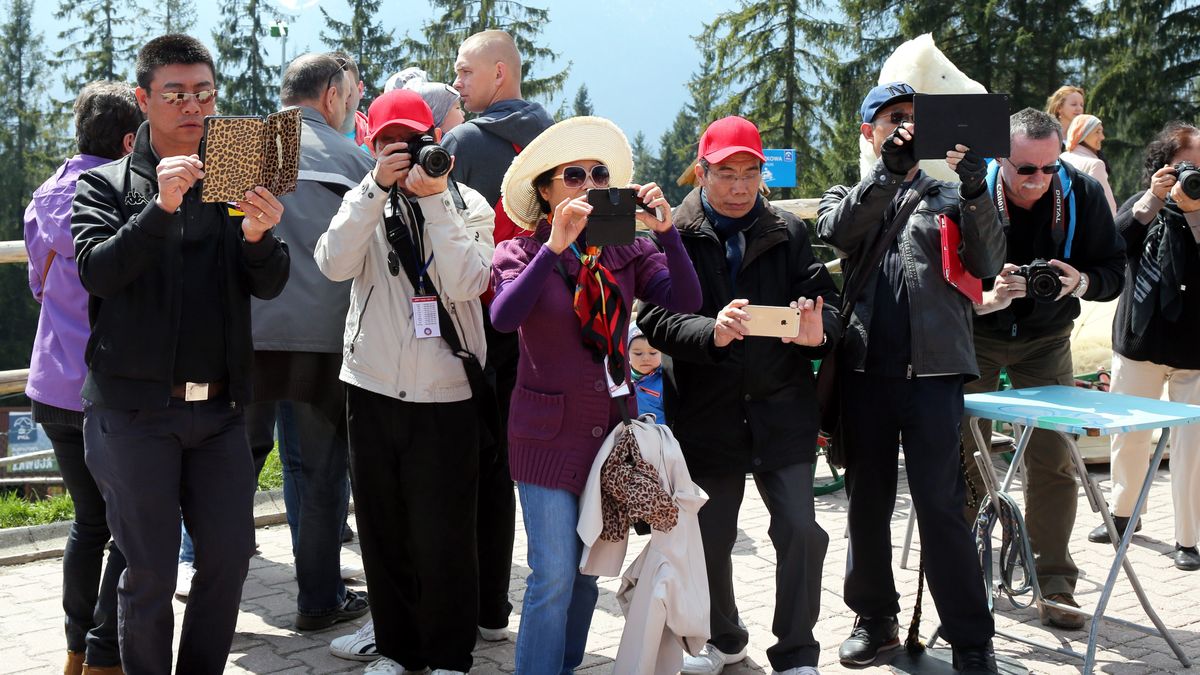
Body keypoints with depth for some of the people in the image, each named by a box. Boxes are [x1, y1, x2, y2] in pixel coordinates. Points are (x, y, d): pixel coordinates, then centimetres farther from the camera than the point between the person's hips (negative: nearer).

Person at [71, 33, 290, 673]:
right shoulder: (105, 184, 3)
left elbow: (268, 285, 1)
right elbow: (97, 270, -14)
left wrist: (258, 235, -21)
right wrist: (162, 207, -27)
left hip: (219, 407, 4)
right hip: (134, 409, -3)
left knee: (230, 554, 7)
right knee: (150, 571, 0)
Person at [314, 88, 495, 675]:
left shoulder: (468, 205, 1)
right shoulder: (364, 202, 6)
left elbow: (462, 283, -16)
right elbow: (333, 264, -13)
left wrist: (434, 197, -16)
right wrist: (379, 185, -18)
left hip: (446, 396, -2)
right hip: (372, 390, 3)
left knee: (443, 536, 3)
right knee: (382, 531, 11)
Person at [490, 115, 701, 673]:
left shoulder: (626, 252, 2)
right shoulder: (520, 254, -5)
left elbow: (686, 301, -12)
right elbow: (503, 317, -24)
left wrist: (665, 231, -22)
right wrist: (556, 247, -31)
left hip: (614, 427, 4)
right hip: (548, 433, -3)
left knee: (588, 572, 13)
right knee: (554, 575, -7)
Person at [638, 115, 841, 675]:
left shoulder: (788, 233, 5)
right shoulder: (674, 237, -3)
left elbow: (824, 297, 1)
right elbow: (657, 318, -12)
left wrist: (819, 330, -23)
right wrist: (711, 332, -31)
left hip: (782, 412, 1)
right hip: (706, 414, -1)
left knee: (800, 530, -4)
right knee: (710, 536, 12)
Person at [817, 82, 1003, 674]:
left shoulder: (947, 195, 14)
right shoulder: (849, 196, 16)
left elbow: (987, 264, -1)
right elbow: (837, 231, -8)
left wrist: (975, 189, -15)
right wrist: (889, 169, -19)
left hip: (933, 365, -2)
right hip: (865, 365, 2)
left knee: (941, 503, -6)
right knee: (867, 500, 10)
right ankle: (875, 618, 25)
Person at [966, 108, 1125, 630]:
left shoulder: (1083, 194, -14)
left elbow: (1114, 271, -6)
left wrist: (1081, 282, -27)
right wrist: (986, 299, -38)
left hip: (1045, 338, 1)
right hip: (974, 337, -1)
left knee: (1054, 460, -4)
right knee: (963, 455, 1)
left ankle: (1054, 586, 6)